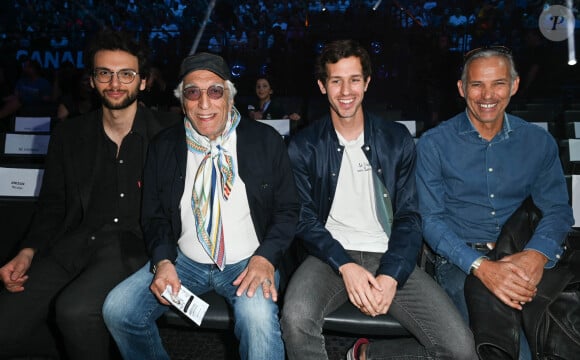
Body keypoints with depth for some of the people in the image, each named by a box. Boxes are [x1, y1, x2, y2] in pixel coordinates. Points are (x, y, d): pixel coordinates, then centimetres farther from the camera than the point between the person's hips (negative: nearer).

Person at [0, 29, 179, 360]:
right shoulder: (68, 136, 13)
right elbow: (52, 206, 17)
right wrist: (27, 253, 2)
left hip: (134, 246, -4)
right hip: (73, 248, 5)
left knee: (75, 309, -31)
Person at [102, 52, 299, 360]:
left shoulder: (266, 141, -4)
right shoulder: (164, 147, 3)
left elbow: (287, 209, -2)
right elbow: (154, 215, 8)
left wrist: (265, 258, -17)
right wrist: (163, 262, -10)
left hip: (248, 263, -3)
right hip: (184, 261, 4)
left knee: (259, 318, -34)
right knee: (117, 310, -12)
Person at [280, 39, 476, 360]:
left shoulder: (397, 140, 6)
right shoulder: (304, 146, 3)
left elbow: (408, 216, 3)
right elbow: (304, 218, -1)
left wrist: (391, 275, -13)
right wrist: (345, 265, -17)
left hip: (388, 256, 2)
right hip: (331, 255, -1)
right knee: (295, 320, -33)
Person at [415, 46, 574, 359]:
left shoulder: (539, 142, 8)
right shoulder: (434, 144, -2)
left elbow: (557, 209, 6)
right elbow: (431, 219, -6)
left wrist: (537, 255, -17)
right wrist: (481, 266, -22)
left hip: (521, 257, 3)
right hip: (460, 259, -3)